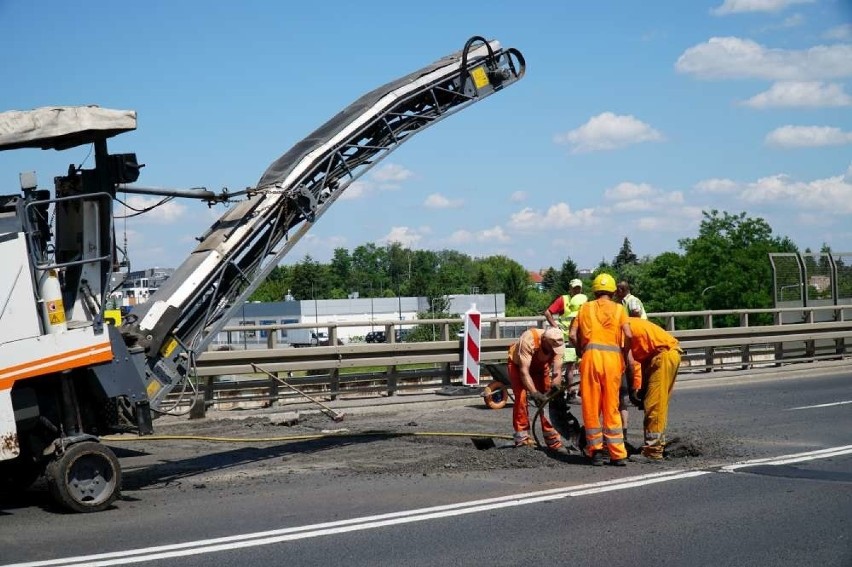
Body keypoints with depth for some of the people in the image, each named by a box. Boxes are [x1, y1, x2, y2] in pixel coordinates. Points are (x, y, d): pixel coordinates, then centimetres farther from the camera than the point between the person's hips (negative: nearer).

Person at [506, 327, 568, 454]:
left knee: (546, 399, -9)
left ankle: (552, 441, -7)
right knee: (521, 396, -21)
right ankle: (521, 436, -11)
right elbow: (524, 370, -41)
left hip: (540, 366, 3)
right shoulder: (528, 340, -42)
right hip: (518, 364, -3)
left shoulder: (557, 344, -29)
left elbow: (557, 371, -29)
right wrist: (534, 393, -48)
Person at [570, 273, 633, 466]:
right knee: (611, 407, 7)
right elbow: (628, 335, -4)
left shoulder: (585, 308, 14)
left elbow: (573, 335, 4)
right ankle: (618, 454, 6)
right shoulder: (618, 309, 11)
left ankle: (595, 451, 8)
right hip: (613, 356, 0)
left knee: (591, 406, 7)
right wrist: (627, 355, 10)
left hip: (590, 355, 0)